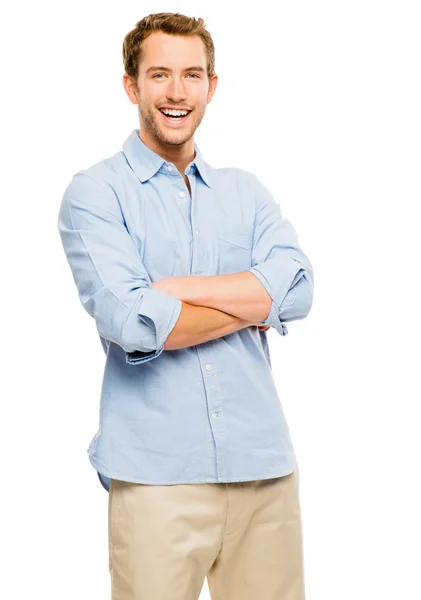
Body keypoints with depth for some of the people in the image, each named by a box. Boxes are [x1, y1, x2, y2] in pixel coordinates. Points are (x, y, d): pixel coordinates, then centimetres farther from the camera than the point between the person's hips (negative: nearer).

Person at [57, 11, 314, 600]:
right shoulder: (95, 192, -1)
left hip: (265, 465, 4)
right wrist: (255, 301, -5)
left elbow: (298, 287, -5)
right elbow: (131, 324, -17)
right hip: (157, 472, -4)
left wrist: (168, 288, -13)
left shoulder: (246, 191, 13)